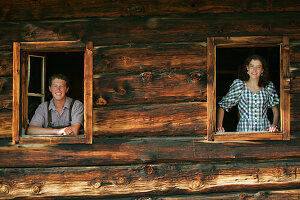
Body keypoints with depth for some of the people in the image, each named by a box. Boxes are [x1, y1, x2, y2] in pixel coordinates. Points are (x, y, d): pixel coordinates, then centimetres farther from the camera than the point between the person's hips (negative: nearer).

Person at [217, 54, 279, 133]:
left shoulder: (268, 86, 9)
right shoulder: (238, 84, 3)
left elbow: (275, 110, 18)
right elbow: (222, 106, 5)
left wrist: (274, 125, 0)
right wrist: (219, 126, -8)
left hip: (264, 130, 1)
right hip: (244, 131, -1)